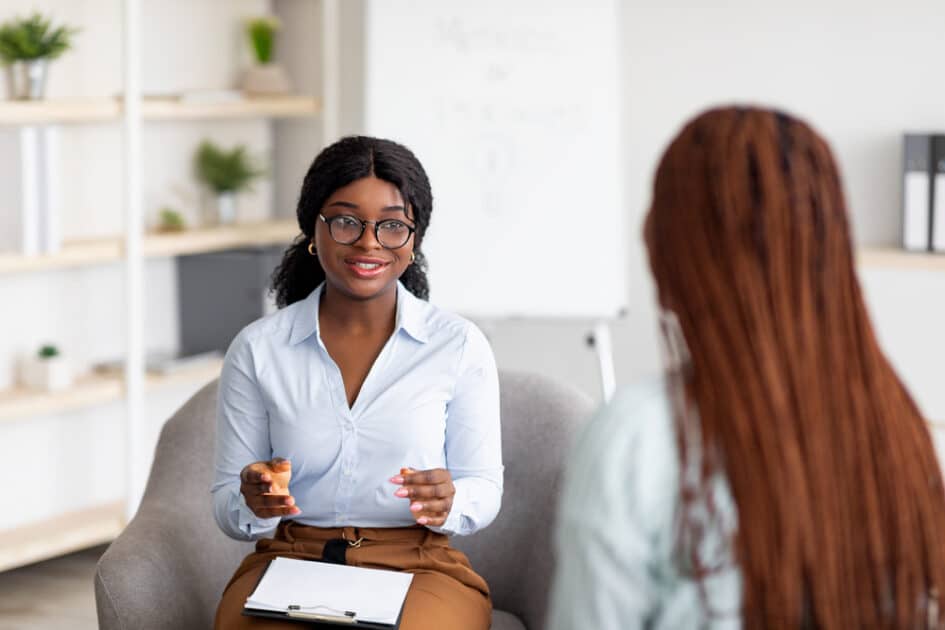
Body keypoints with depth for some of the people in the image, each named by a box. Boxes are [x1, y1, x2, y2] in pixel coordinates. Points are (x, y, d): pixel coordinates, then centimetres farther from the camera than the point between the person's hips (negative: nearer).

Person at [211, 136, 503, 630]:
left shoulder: (460, 347, 3)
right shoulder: (257, 349, 4)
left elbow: (484, 491, 7)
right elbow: (226, 509, 7)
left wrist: (447, 502, -17)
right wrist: (252, 502, -18)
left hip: (419, 568, 0)